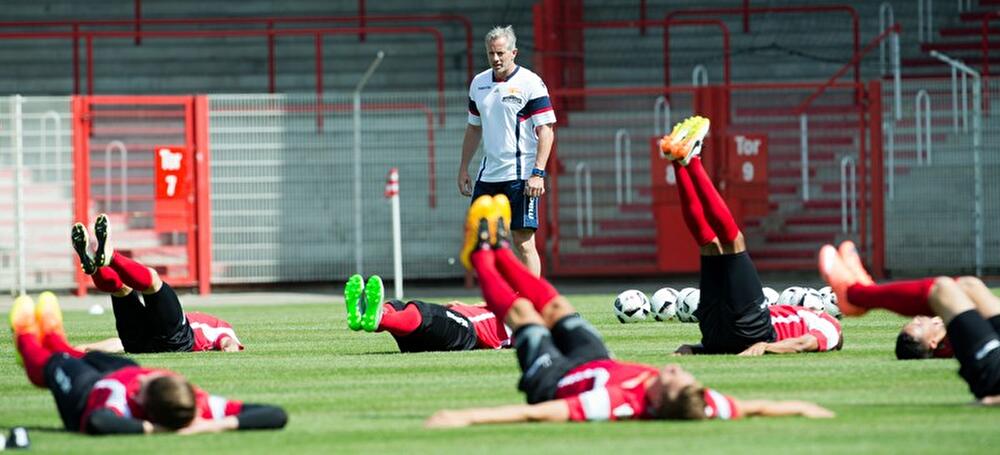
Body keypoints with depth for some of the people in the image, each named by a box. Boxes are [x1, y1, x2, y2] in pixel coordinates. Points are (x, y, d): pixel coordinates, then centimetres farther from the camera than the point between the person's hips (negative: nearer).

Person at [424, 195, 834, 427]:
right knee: (556, 307, 25)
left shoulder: (621, 403, -51)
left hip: (551, 380, -5)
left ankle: (482, 254, 50)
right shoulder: (698, 405, -38)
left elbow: (537, 414, -55)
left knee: (521, 311, 17)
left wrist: (465, 418, -60)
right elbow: (750, 407, -22)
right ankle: (500, 250, 55)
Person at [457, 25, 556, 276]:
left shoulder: (530, 83, -8)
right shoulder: (478, 83, 11)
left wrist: (538, 173, -18)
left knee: (524, 242, -7)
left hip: (521, 175, -7)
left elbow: (546, 130, -11)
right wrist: (463, 168, 17)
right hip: (488, 174, 7)